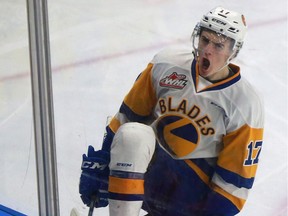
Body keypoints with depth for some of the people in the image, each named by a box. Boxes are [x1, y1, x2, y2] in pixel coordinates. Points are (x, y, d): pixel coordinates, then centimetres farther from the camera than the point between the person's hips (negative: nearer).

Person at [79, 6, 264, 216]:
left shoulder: (246, 105, -11)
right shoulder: (166, 64, -4)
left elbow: (236, 179, -9)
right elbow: (129, 115, 5)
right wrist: (100, 163, 2)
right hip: (151, 162, 1)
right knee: (133, 134, -30)